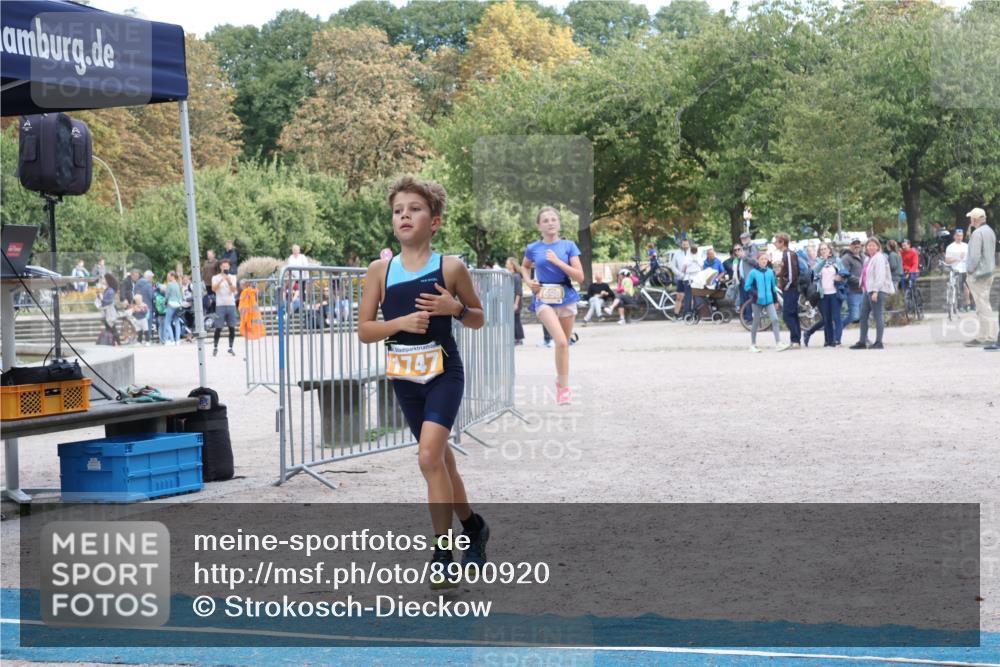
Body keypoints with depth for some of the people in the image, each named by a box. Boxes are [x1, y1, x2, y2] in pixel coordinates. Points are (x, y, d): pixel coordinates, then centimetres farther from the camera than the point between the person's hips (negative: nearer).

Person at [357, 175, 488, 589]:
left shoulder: (450, 268, -5)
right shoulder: (380, 271, -1)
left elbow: (479, 318, 7)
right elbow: (363, 331, 0)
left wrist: (456, 309, -14)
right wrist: (400, 322, -16)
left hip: (444, 371, -4)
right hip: (404, 375, 4)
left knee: (429, 455, -19)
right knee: (440, 459, 14)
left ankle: (444, 551, -10)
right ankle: (473, 527, 33)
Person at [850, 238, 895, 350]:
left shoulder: (879, 258, -9)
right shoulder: (868, 259, 19)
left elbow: (880, 276, -17)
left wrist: (875, 291, -22)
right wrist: (864, 289, 16)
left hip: (877, 291, -10)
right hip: (867, 290, 10)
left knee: (878, 316, -6)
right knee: (863, 316, 9)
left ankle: (879, 342, -4)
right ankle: (862, 342, 13)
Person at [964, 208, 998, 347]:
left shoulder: (977, 233, -16)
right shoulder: (990, 231, 14)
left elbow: (974, 256, -21)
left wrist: (970, 272, -12)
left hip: (978, 273, -10)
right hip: (989, 273, 10)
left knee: (982, 305, -8)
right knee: (985, 305, 14)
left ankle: (985, 337, -7)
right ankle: (988, 334, 18)